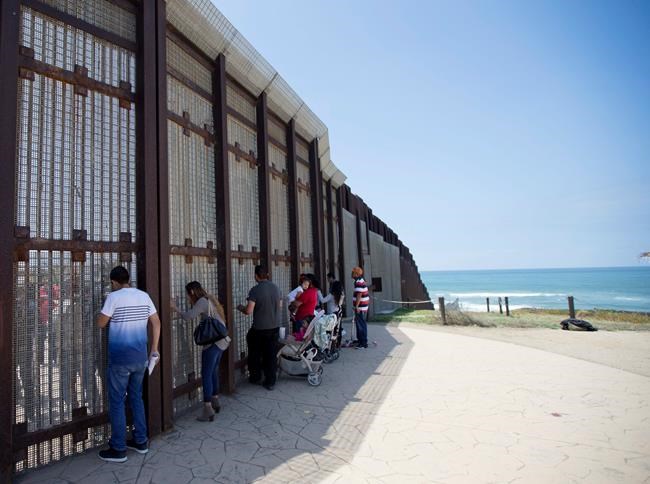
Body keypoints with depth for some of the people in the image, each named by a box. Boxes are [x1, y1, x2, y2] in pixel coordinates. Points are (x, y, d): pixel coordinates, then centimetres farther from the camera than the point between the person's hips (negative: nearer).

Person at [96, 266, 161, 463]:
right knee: (136, 397, 17)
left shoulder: (114, 297, -11)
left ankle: (118, 449, 13)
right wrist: (154, 348, 12)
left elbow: (101, 323, -5)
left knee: (116, 402, 6)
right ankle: (140, 441, 25)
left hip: (120, 358, -5)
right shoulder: (144, 296, 4)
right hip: (140, 356, 5)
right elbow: (156, 322, 6)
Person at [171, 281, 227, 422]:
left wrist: (175, 308, -7)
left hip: (212, 342, -9)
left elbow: (188, 316, -19)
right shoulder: (210, 299, 17)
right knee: (213, 371, 21)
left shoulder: (202, 301, -10)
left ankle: (208, 410, -3)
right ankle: (215, 401, 32)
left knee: (206, 375, -4)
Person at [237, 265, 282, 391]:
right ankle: (270, 382, 15)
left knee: (254, 353, 18)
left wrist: (241, 308, 1)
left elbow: (249, 311, -19)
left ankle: (255, 377, 29)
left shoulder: (255, 290, -16)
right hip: (275, 327, 4)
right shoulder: (276, 288, 0)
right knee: (271, 354, 10)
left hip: (259, 328, -4)